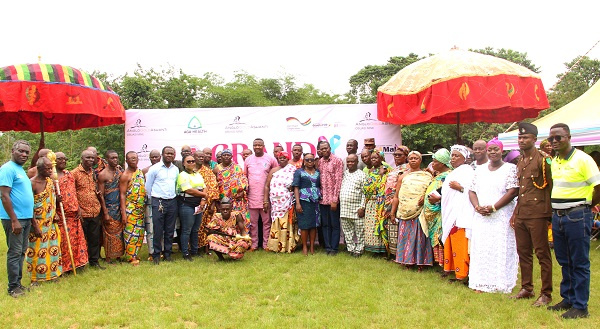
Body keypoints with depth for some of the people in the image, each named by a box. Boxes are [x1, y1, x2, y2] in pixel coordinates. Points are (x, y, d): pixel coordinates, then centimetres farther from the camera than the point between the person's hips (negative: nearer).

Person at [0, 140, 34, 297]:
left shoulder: (21, 169, 16)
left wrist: (31, 217, 20)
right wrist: (14, 220, -22)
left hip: (25, 218, 9)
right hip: (14, 218, -9)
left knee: (21, 252, 14)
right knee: (15, 253, -3)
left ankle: (18, 283, 23)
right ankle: (13, 288, 5)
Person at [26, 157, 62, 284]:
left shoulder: (50, 181, 6)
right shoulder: (32, 183, -15)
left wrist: (55, 215, 1)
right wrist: (35, 226, -18)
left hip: (51, 223, 7)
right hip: (38, 223, -7)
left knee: (53, 248, 11)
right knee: (37, 249, 2)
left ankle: (52, 273, 24)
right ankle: (35, 278, 14)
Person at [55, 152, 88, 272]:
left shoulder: (68, 174, 15)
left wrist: (78, 208, 10)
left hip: (73, 214, 7)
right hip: (60, 215, -7)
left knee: (75, 239, 10)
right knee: (62, 241, -3)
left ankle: (74, 263, 20)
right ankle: (62, 267, 6)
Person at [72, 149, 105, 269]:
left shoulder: (94, 172, 12)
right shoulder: (75, 173, -6)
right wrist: (78, 209, -15)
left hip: (95, 211, 5)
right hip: (82, 213, -5)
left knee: (95, 237, 10)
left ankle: (94, 261, 20)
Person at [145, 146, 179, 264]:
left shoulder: (176, 169, 11)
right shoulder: (154, 168, -2)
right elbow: (148, 187, 3)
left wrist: (173, 196, 13)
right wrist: (154, 198, 5)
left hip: (172, 202, 4)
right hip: (158, 202, -4)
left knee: (170, 230, 8)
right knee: (158, 230, -4)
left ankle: (167, 253, 18)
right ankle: (156, 255, 6)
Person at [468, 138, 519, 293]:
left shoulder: (510, 168, -1)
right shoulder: (480, 169, 14)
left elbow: (513, 191, -10)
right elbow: (472, 191, 12)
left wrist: (493, 208, -15)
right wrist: (477, 207, -7)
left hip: (502, 216, -4)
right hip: (481, 217, 4)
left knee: (501, 249, -2)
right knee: (481, 248, 4)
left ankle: (501, 283, 7)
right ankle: (481, 283, 10)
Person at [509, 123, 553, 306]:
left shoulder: (542, 159, -7)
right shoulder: (520, 163, 16)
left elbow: (550, 186, -10)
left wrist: (548, 211, -13)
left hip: (537, 214, -8)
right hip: (521, 215, 8)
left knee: (542, 253, -1)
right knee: (523, 252, 13)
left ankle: (546, 293, 8)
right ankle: (527, 289, 25)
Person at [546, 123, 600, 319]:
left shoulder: (582, 159, -11)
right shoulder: (553, 162, 11)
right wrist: (556, 209, 12)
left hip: (577, 216, -7)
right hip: (557, 216, 7)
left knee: (579, 263, 1)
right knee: (564, 262, 15)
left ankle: (580, 307, 9)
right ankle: (568, 299, 27)